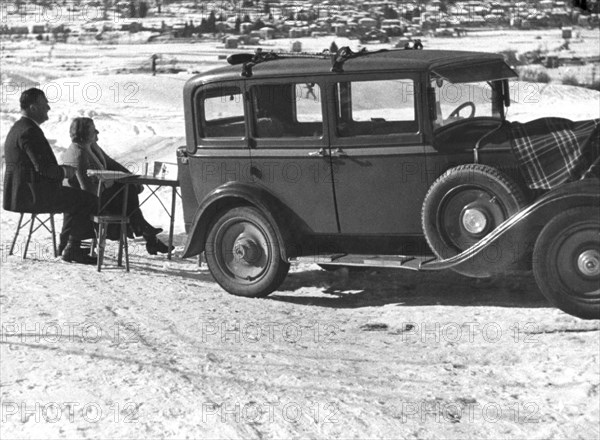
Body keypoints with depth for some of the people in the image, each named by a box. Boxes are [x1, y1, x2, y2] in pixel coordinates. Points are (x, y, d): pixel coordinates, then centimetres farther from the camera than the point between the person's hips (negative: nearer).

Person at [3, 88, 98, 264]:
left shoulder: (17, 128, 15)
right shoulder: (29, 131, -18)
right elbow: (43, 167, -24)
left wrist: (61, 171, 12)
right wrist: (64, 171, -6)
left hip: (21, 192, 11)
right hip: (32, 195, -11)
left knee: (76, 197, 26)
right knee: (89, 200, -6)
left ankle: (68, 242, 25)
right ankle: (72, 249, 0)